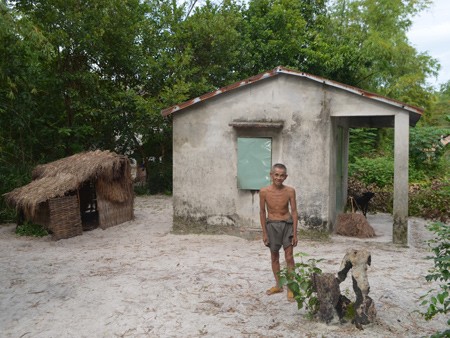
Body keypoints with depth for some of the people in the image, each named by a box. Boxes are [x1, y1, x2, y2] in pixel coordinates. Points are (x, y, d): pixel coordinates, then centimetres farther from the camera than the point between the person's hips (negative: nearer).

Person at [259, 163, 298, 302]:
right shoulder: (264, 191, -10)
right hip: (271, 225, 1)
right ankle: (278, 285, 29)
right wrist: (264, 232, 1)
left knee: (289, 257, -1)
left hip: (287, 224, -1)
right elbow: (262, 212, 0)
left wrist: (295, 233, -4)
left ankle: (290, 288, 11)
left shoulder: (290, 191, -10)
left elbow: (294, 211, -3)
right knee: (274, 257, 12)